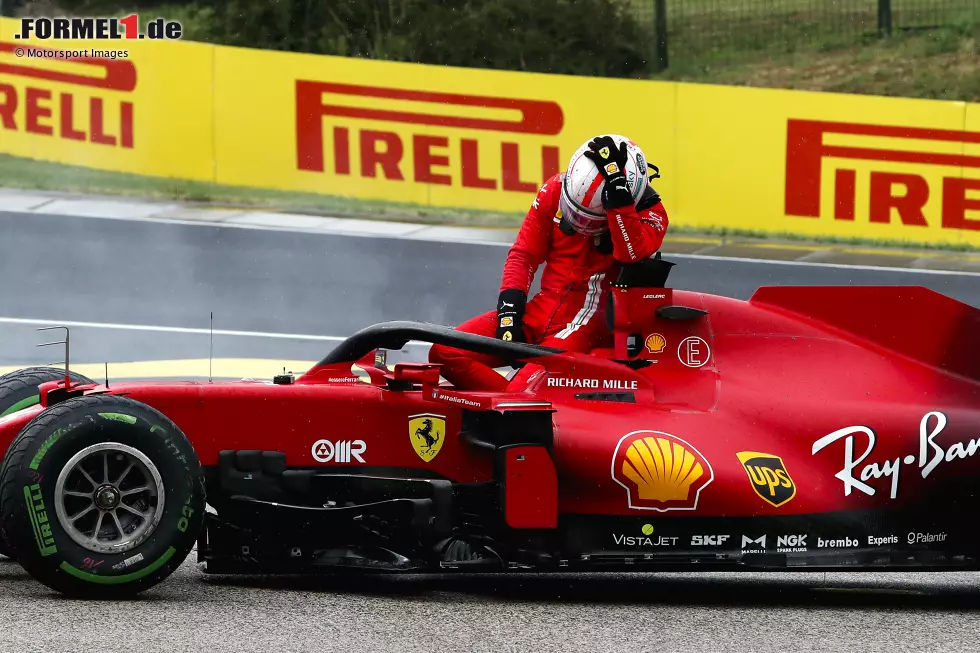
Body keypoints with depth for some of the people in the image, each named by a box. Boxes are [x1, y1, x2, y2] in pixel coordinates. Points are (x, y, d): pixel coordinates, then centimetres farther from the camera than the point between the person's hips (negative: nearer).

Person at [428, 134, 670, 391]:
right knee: (445, 353, -13)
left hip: (590, 322, -5)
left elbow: (632, 252, -29)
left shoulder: (650, 213, -7)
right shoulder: (555, 190, 2)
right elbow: (523, 255, 8)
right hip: (542, 309, 5)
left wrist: (617, 188, -33)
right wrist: (509, 309, -5)